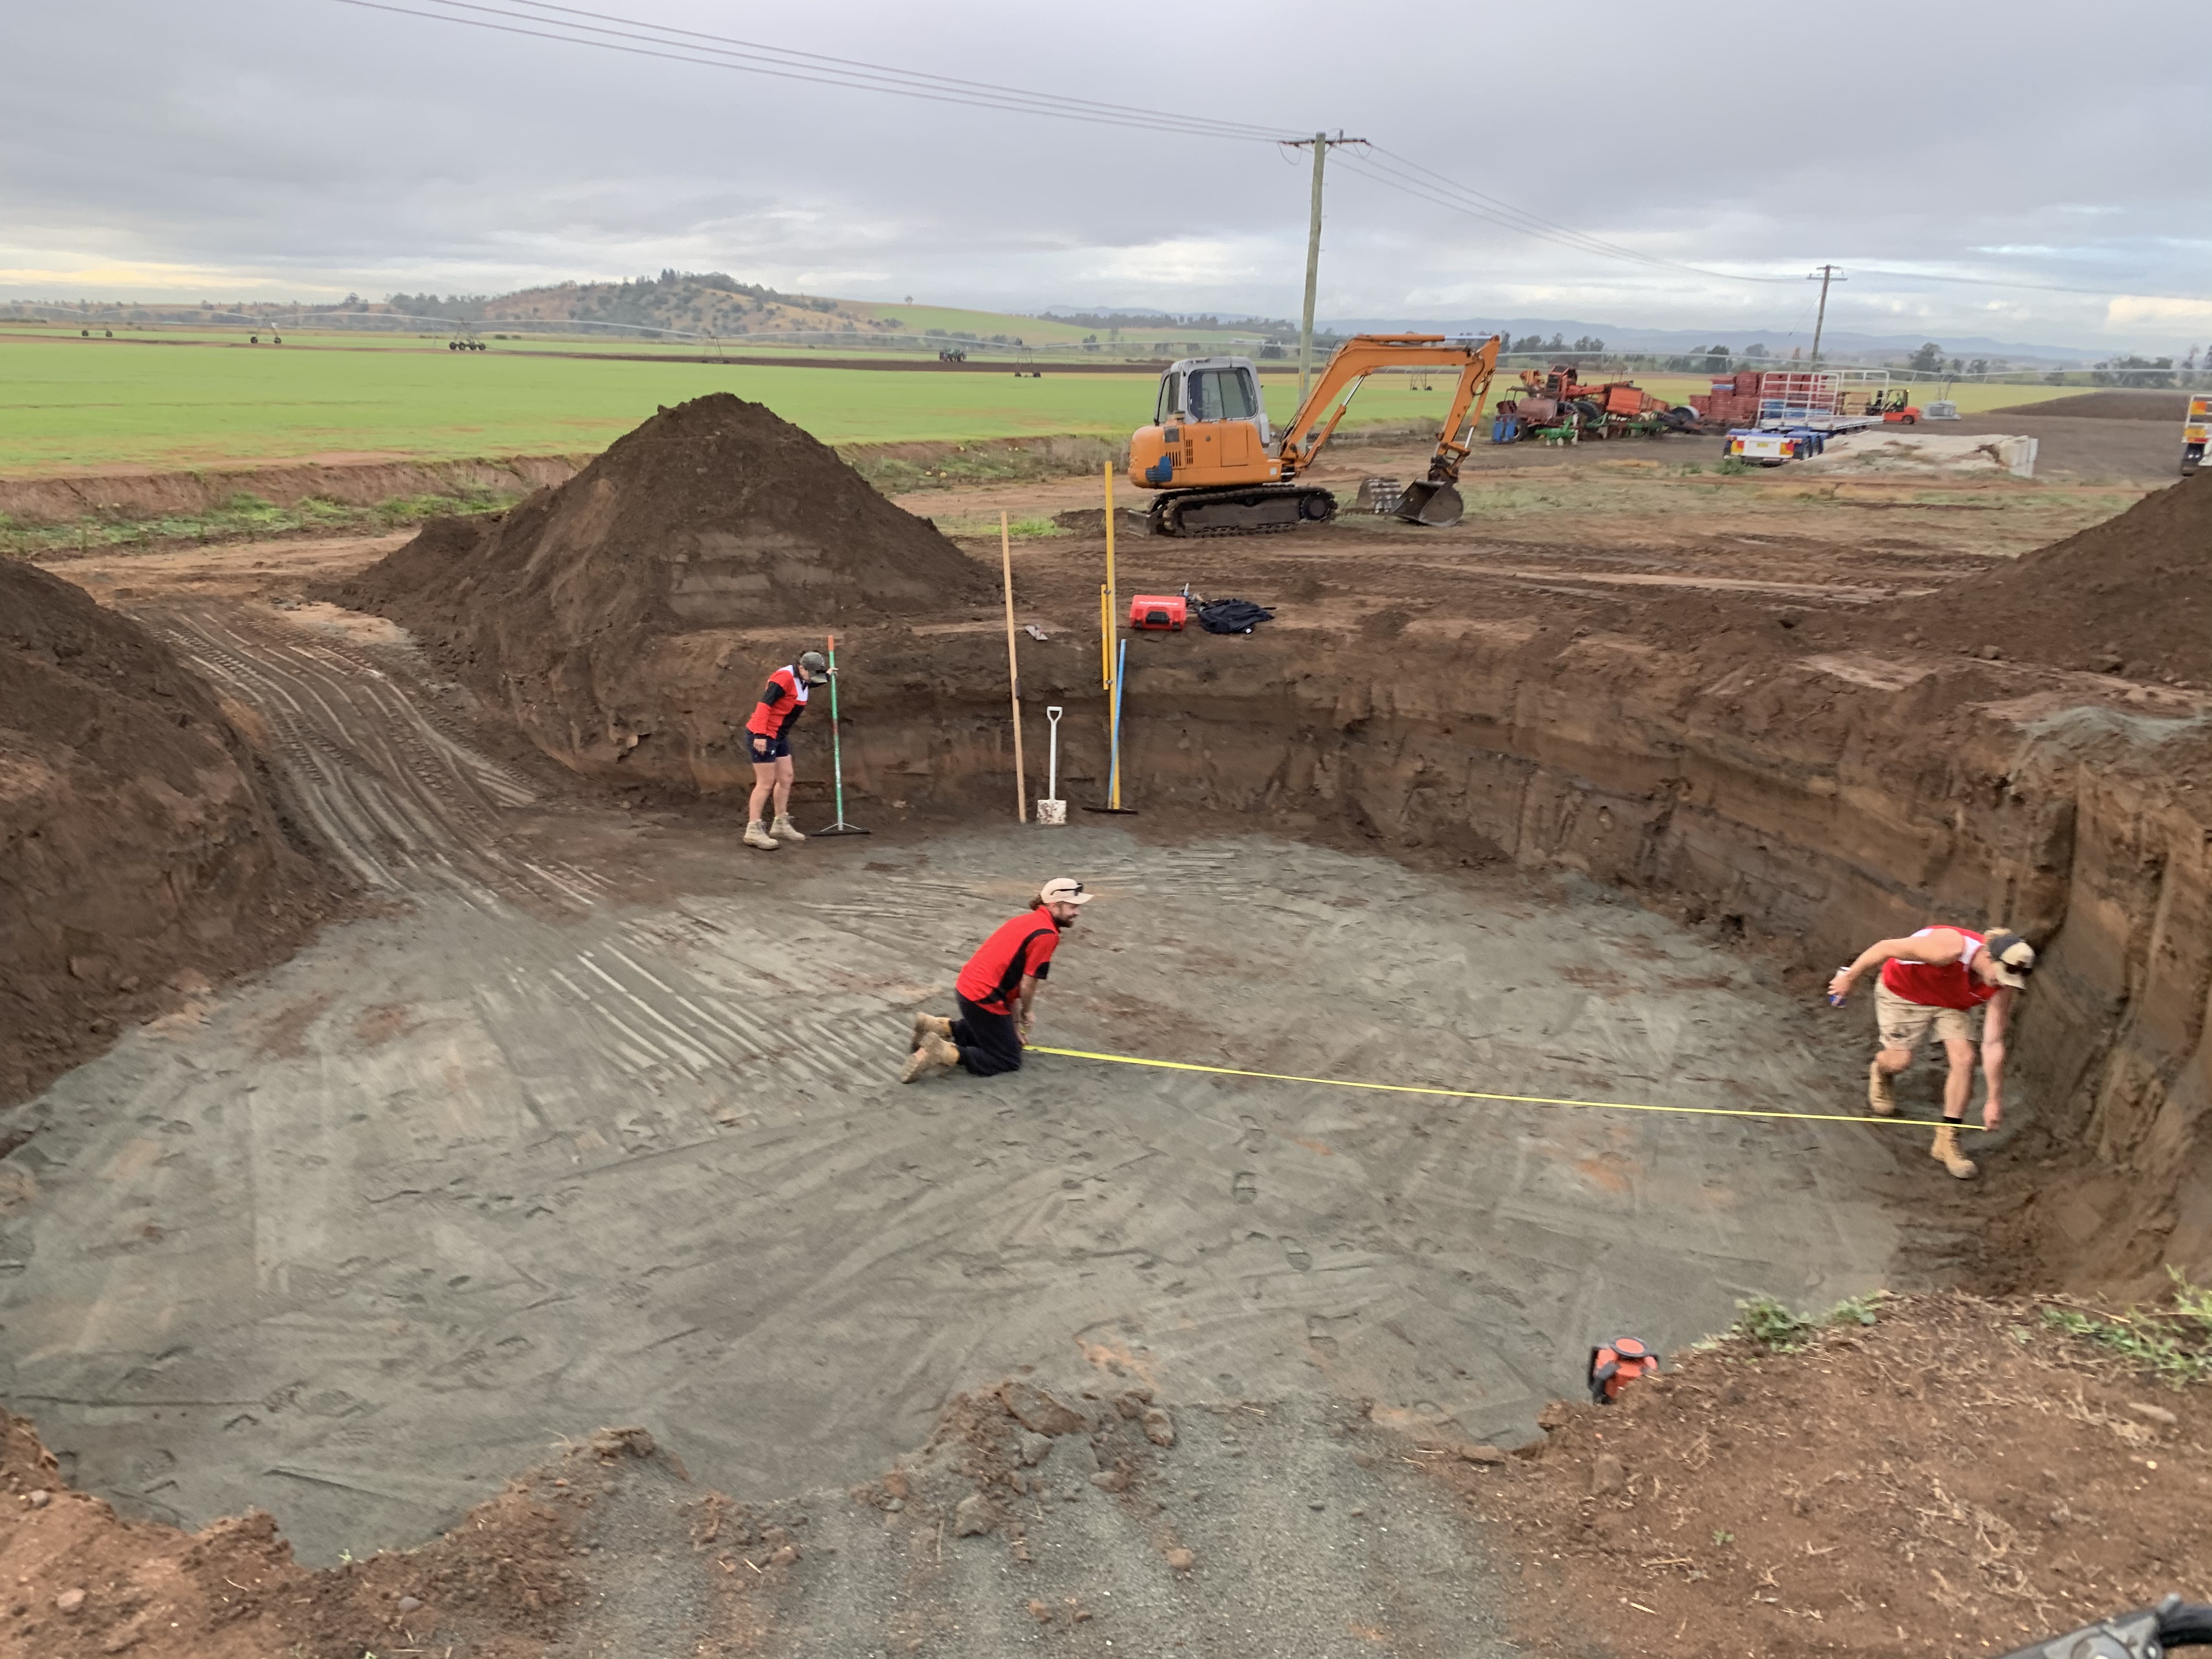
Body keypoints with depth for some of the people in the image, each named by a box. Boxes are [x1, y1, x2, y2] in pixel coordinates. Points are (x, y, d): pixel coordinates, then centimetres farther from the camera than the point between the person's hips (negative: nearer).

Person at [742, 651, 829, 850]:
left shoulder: (801, 680, 8)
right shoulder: (785, 677, -22)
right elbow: (764, 704, -27)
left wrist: (827, 677, 38)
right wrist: (760, 735, -32)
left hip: (779, 737, 10)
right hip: (762, 736, -10)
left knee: (786, 778, 12)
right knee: (766, 783, -7)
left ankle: (781, 825, 23)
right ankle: (753, 831, -1)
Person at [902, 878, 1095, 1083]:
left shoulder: (1029, 920, 12)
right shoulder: (1047, 935, -17)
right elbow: (1027, 985, -13)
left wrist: (1015, 1020, 15)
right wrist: (1026, 1013, 8)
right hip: (983, 997, -9)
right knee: (1009, 1061, 3)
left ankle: (936, 1026, 17)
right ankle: (943, 1052, -12)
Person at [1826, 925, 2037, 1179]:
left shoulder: (2003, 986, -24)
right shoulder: (1949, 949, -42)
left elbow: (1993, 1044, -19)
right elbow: (1887, 948, -30)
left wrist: (1995, 1099, -17)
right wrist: (1850, 977, -18)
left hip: (1952, 1001, 4)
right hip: (1904, 989, -4)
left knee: (1964, 1059, -13)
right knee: (1901, 1059, -6)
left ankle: (1947, 1140, -2)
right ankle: (1881, 1071, 37)